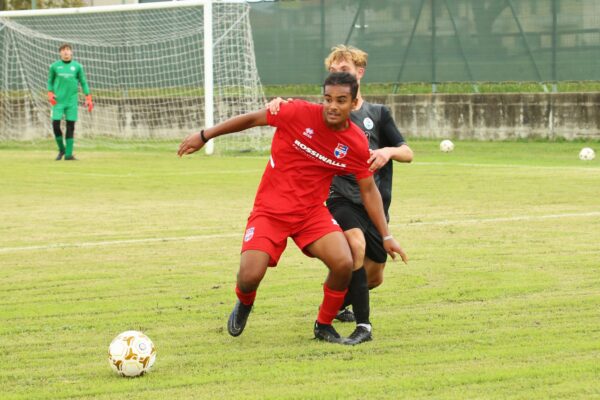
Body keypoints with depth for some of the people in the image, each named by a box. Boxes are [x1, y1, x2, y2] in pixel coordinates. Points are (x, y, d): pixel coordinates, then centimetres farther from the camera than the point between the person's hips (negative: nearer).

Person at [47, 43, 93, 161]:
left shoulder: (77, 66, 6)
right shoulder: (54, 66, 6)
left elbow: (83, 83, 9)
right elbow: (50, 81, 14)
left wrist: (88, 99, 2)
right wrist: (50, 94, -3)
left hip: (72, 100, 0)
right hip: (58, 101, 0)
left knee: (71, 126, -1)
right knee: (55, 124, -9)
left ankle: (68, 154, 3)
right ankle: (61, 149, 12)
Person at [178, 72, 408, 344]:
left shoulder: (357, 143, -6)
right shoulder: (299, 113, -15)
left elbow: (369, 191, 5)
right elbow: (251, 119, -2)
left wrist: (386, 236, 2)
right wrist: (205, 136, 2)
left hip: (312, 212, 2)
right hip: (270, 209, -2)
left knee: (344, 263, -22)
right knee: (250, 276, -19)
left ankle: (324, 326, 6)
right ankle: (244, 305, 22)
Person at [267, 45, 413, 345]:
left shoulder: (378, 114, 7)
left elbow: (408, 153, 6)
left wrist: (389, 151, -16)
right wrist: (279, 104, -22)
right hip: (341, 198, -3)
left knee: (373, 277, 8)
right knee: (356, 243, -33)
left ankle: (338, 306, 41)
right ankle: (363, 325, -30)